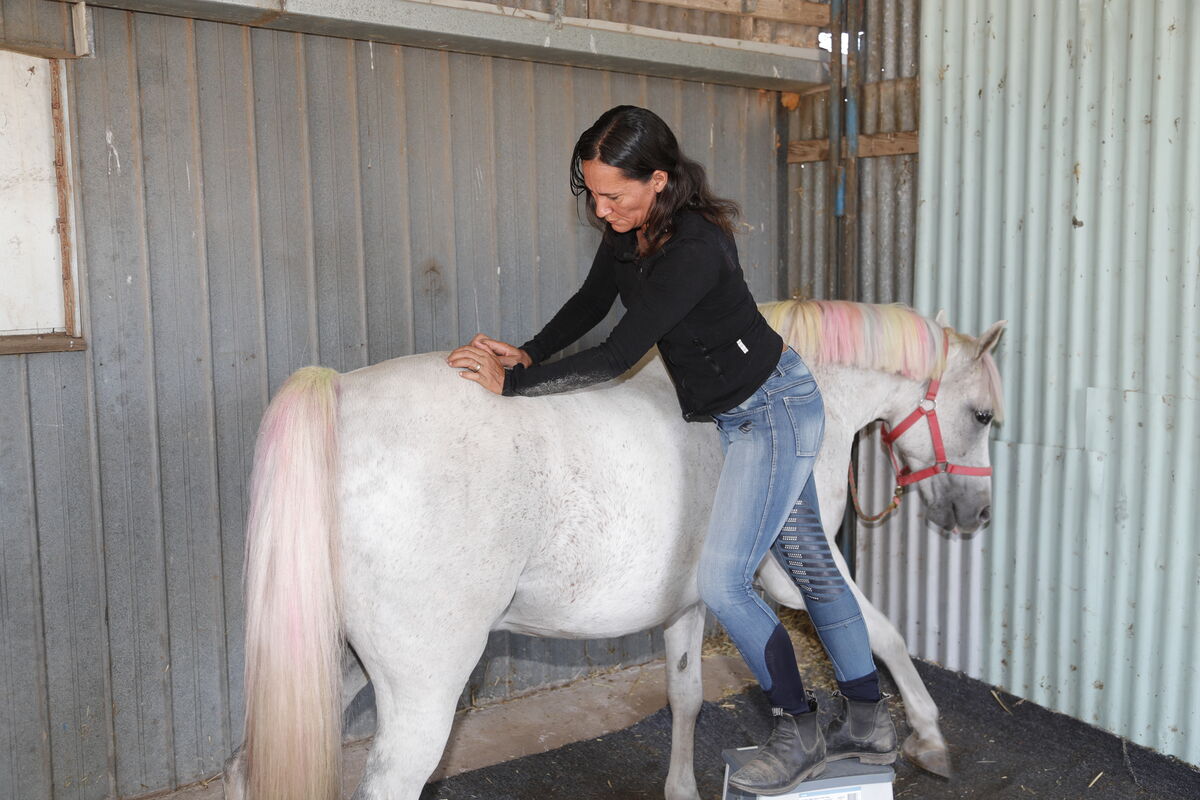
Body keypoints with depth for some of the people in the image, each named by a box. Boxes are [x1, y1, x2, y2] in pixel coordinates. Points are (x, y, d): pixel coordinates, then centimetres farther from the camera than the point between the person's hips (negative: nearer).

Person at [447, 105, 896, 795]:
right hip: (739, 414, 9)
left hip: (773, 410, -9)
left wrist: (509, 383, -26)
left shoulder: (695, 250, -31)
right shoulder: (627, 230, -3)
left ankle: (800, 734, 14)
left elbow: (618, 357, -31)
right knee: (811, 564, 16)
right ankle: (870, 723, 31)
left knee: (722, 579, -8)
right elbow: (592, 303, 11)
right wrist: (527, 355, -3)